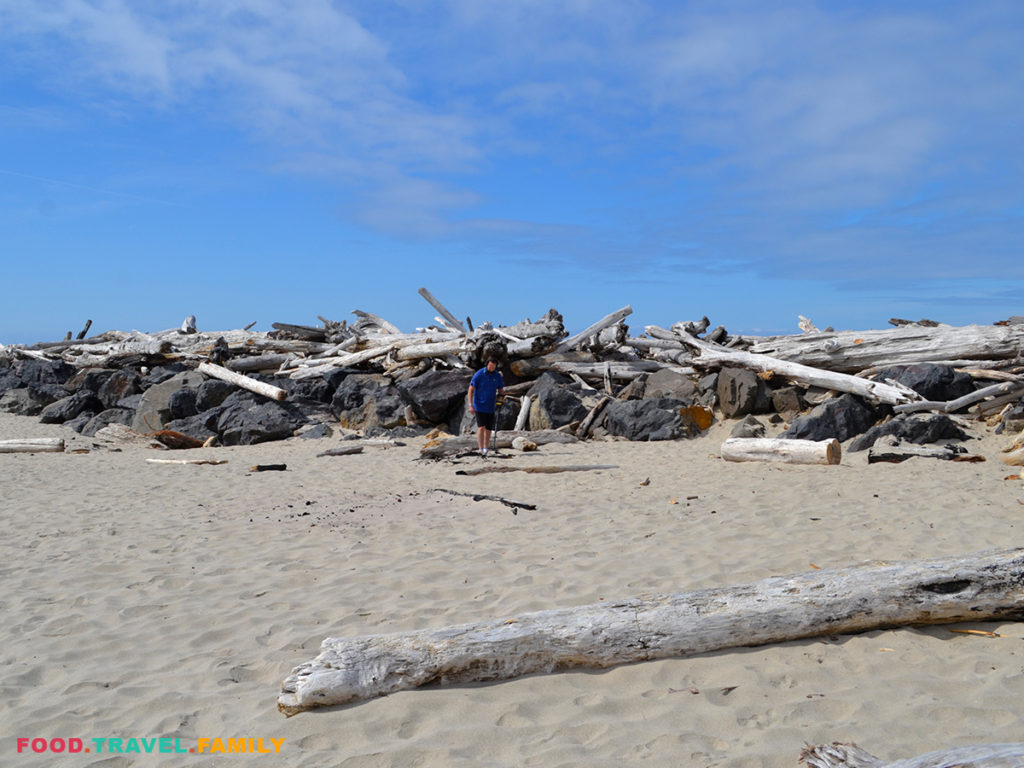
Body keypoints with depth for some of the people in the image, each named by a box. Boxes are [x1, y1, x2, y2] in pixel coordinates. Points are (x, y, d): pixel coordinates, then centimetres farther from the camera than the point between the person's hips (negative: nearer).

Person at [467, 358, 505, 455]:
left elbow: (501, 390, 13)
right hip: (479, 406, -4)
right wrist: (470, 405, -11)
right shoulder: (479, 374, -10)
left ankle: (485, 449, 18)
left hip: (491, 407, 4)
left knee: (488, 429, 6)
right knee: (481, 427, -15)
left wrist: (501, 395, -11)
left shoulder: (497, 376, 2)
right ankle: (480, 449, -13)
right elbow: (471, 390, -6)